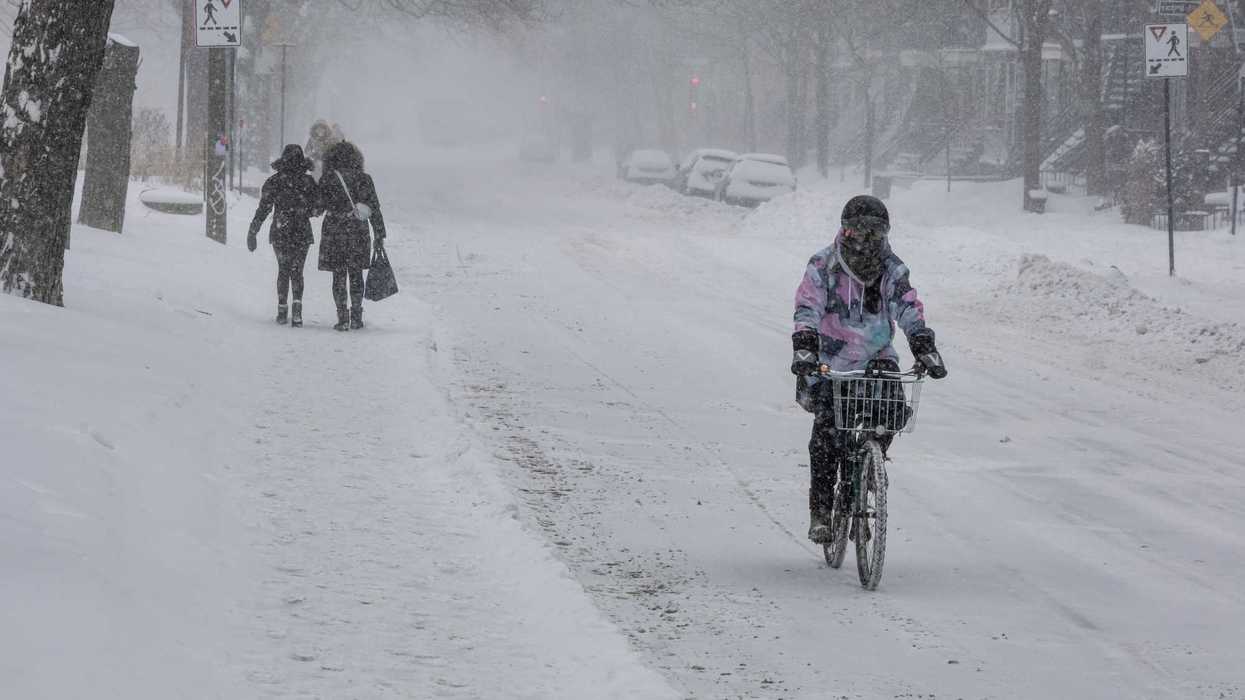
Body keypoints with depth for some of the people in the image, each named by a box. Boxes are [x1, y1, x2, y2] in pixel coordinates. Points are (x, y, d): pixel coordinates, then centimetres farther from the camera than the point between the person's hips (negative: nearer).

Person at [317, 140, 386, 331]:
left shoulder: (327, 180, -5)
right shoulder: (364, 179, -2)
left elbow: (320, 206, 0)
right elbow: (375, 209, 1)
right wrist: (380, 234, 7)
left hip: (333, 232, -1)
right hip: (359, 233, 1)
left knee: (339, 275, 5)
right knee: (356, 274, 12)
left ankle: (342, 317, 0)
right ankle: (356, 317, 12)